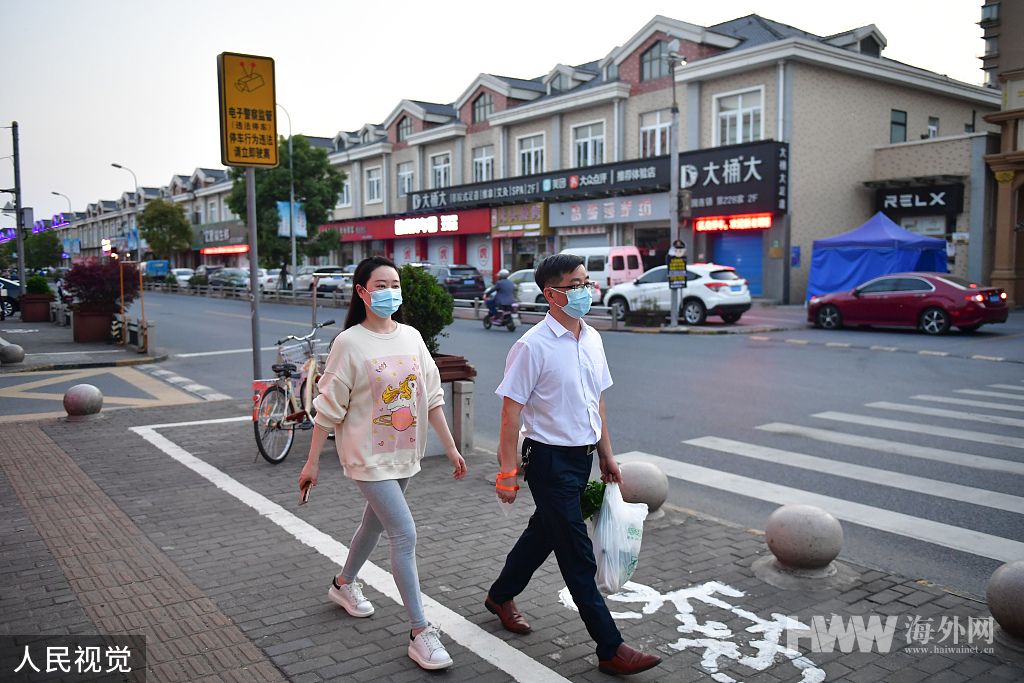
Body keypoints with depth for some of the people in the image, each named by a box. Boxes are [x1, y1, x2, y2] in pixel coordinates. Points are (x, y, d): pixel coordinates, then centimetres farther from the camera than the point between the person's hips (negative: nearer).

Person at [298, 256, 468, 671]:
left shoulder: (411, 337, 1)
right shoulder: (350, 343, -14)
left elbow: (432, 397, 6)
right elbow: (329, 409, -10)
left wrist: (451, 448, 5)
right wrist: (312, 462, -8)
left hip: (404, 454, 6)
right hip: (368, 457, -6)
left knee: (375, 525, 22)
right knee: (405, 535, -11)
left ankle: (344, 584, 49)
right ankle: (421, 634, -1)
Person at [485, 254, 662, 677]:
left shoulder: (591, 339, 5)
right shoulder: (533, 346, -17)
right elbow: (511, 410, -16)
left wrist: (606, 455, 16)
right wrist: (508, 472, -16)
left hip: (582, 457, 8)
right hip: (550, 459, -8)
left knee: (544, 532, 22)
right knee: (578, 557, 0)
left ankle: (501, 596, 45)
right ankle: (610, 649, 10)